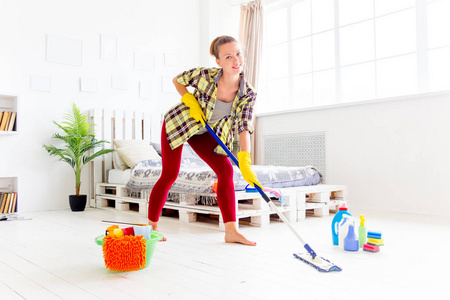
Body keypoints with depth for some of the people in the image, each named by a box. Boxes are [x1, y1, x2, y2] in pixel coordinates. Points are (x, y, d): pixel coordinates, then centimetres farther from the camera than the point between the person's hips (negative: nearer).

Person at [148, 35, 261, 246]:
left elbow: (244, 128, -25)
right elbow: (177, 80, -6)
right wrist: (191, 101, -22)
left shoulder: (247, 94, -19)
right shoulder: (205, 75, -26)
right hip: (178, 123, -3)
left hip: (206, 133, 3)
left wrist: (245, 163, -37)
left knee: (225, 170, -10)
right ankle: (151, 227, 13)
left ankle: (231, 232, -4)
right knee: (170, 175, -6)